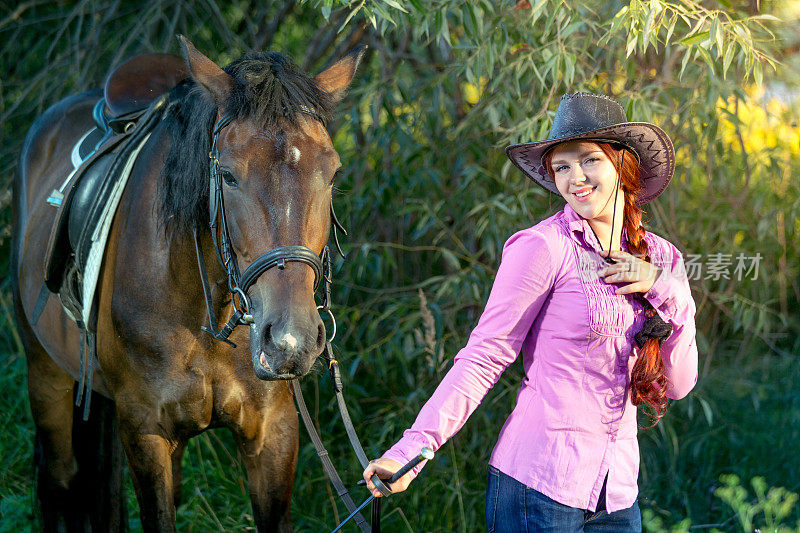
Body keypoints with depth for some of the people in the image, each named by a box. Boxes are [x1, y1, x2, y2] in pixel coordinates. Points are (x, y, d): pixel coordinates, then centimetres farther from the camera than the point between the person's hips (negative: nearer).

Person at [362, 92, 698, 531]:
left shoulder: (661, 259, 9)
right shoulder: (542, 247, -8)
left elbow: (679, 385, 8)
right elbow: (484, 357, -10)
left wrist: (666, 292, -6)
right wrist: (412, 449, -19)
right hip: (538, 481, -5)